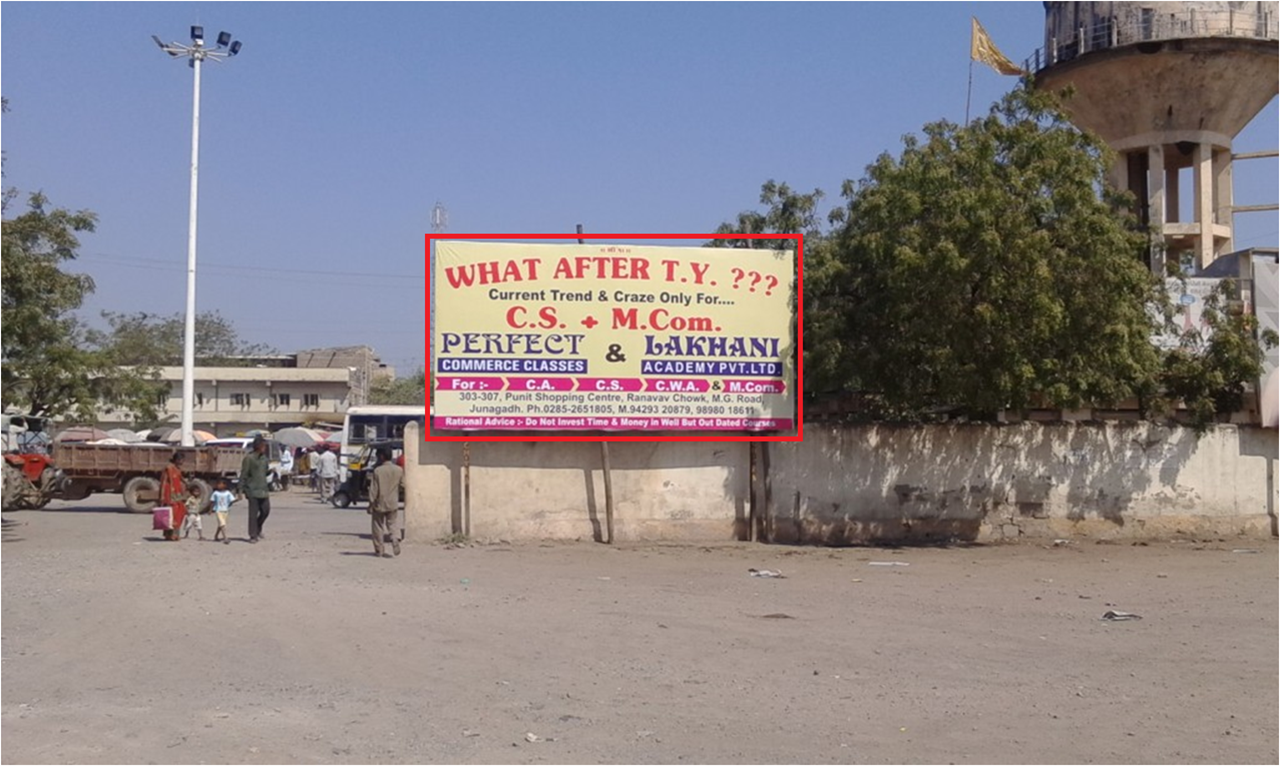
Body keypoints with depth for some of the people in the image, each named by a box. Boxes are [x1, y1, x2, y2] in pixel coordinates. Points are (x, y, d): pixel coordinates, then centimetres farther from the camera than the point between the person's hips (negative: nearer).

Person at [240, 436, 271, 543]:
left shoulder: (264, 458, 11)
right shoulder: (249, 458, -10)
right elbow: (243, 475, -9)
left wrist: (270, 470, -5)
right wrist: (241, 490, -12)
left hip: (263, 490, 6)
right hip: (253, 490, -6)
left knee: (266, 510, 6)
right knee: (253, 513, -2)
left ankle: (258, 529, 29)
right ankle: (253, 536, 5)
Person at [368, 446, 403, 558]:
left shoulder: (377, 471, -12)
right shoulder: (399, 470, -2)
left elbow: (373, 490, -11)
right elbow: (403, 484, 7)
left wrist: (371, 505, -4)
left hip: (379, 504, -3)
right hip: (393, 504, 3)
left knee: (378, 527, 9)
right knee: (393, 524, 13)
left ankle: (379, 550, 11)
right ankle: (395, 540, -14)